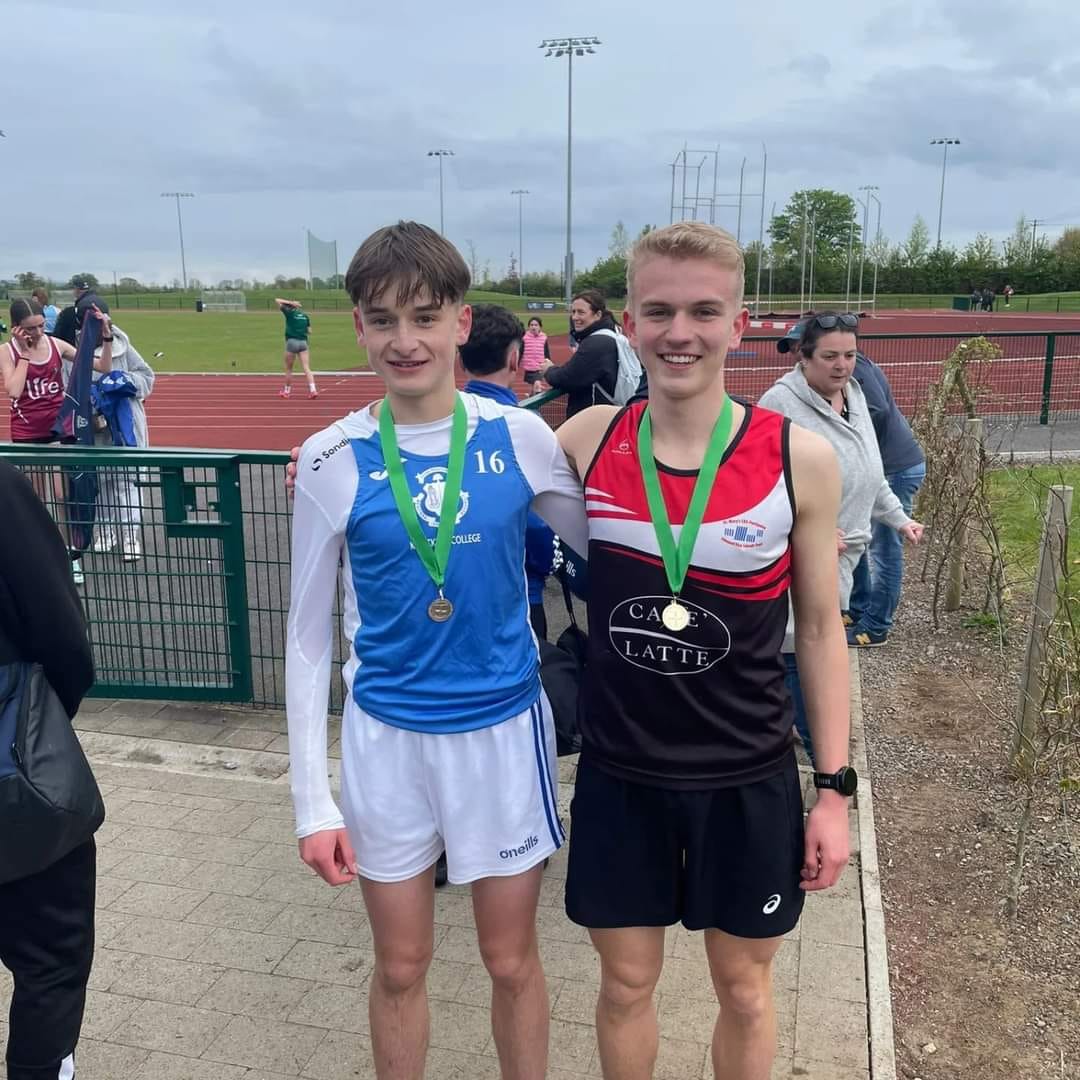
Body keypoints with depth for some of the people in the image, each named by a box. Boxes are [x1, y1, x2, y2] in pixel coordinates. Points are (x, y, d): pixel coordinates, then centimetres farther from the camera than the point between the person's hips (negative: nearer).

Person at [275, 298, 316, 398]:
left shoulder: (290, 313, -2)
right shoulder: (305, 315, 10)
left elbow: (277, 301, 3)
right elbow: (309, 331, 12)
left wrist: (291, 303, 8)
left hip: (292, 342, -3)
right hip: (303, 342, 3)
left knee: (288, 369, 11)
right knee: (306, 368, -4)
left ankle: (286, 391, 23)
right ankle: (313, 390, -20)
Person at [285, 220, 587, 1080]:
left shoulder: (519, 437, -8)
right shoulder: (333, 459, -8)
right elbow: (310, 636, -3)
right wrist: (312, 797, -4)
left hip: (503, 727, 0)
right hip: (385, 736, 0)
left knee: (512, 961, 16)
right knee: (401, 966, 17)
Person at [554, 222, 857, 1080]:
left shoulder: (801, 459, -12)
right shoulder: (588, 440, -8)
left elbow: (820, 628, -3)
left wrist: (835, 787, -1)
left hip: (750, 780, 0)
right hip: (618, 773, 1)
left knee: (744, 989, 19)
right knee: (627, 983, 18)